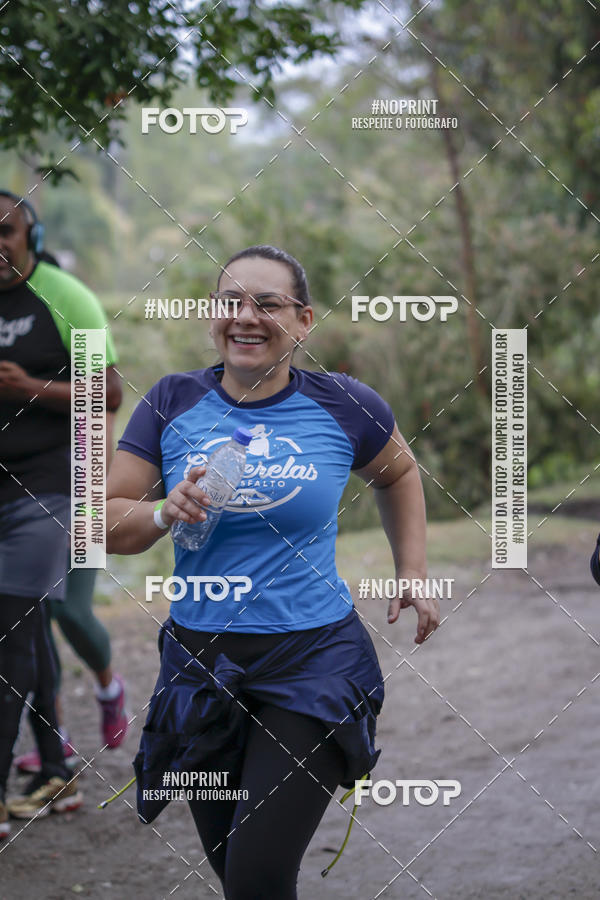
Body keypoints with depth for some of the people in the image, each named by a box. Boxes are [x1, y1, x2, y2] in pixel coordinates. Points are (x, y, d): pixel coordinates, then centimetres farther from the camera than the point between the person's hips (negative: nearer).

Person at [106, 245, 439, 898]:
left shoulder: (342, 405, -3)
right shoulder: (173, 403, 0)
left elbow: (398, 474, 19)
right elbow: (107, 524, 1)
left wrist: (412, 572, 11)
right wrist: (166, 513, -18)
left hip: (312, 660, -3)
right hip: (200, 662, 3)